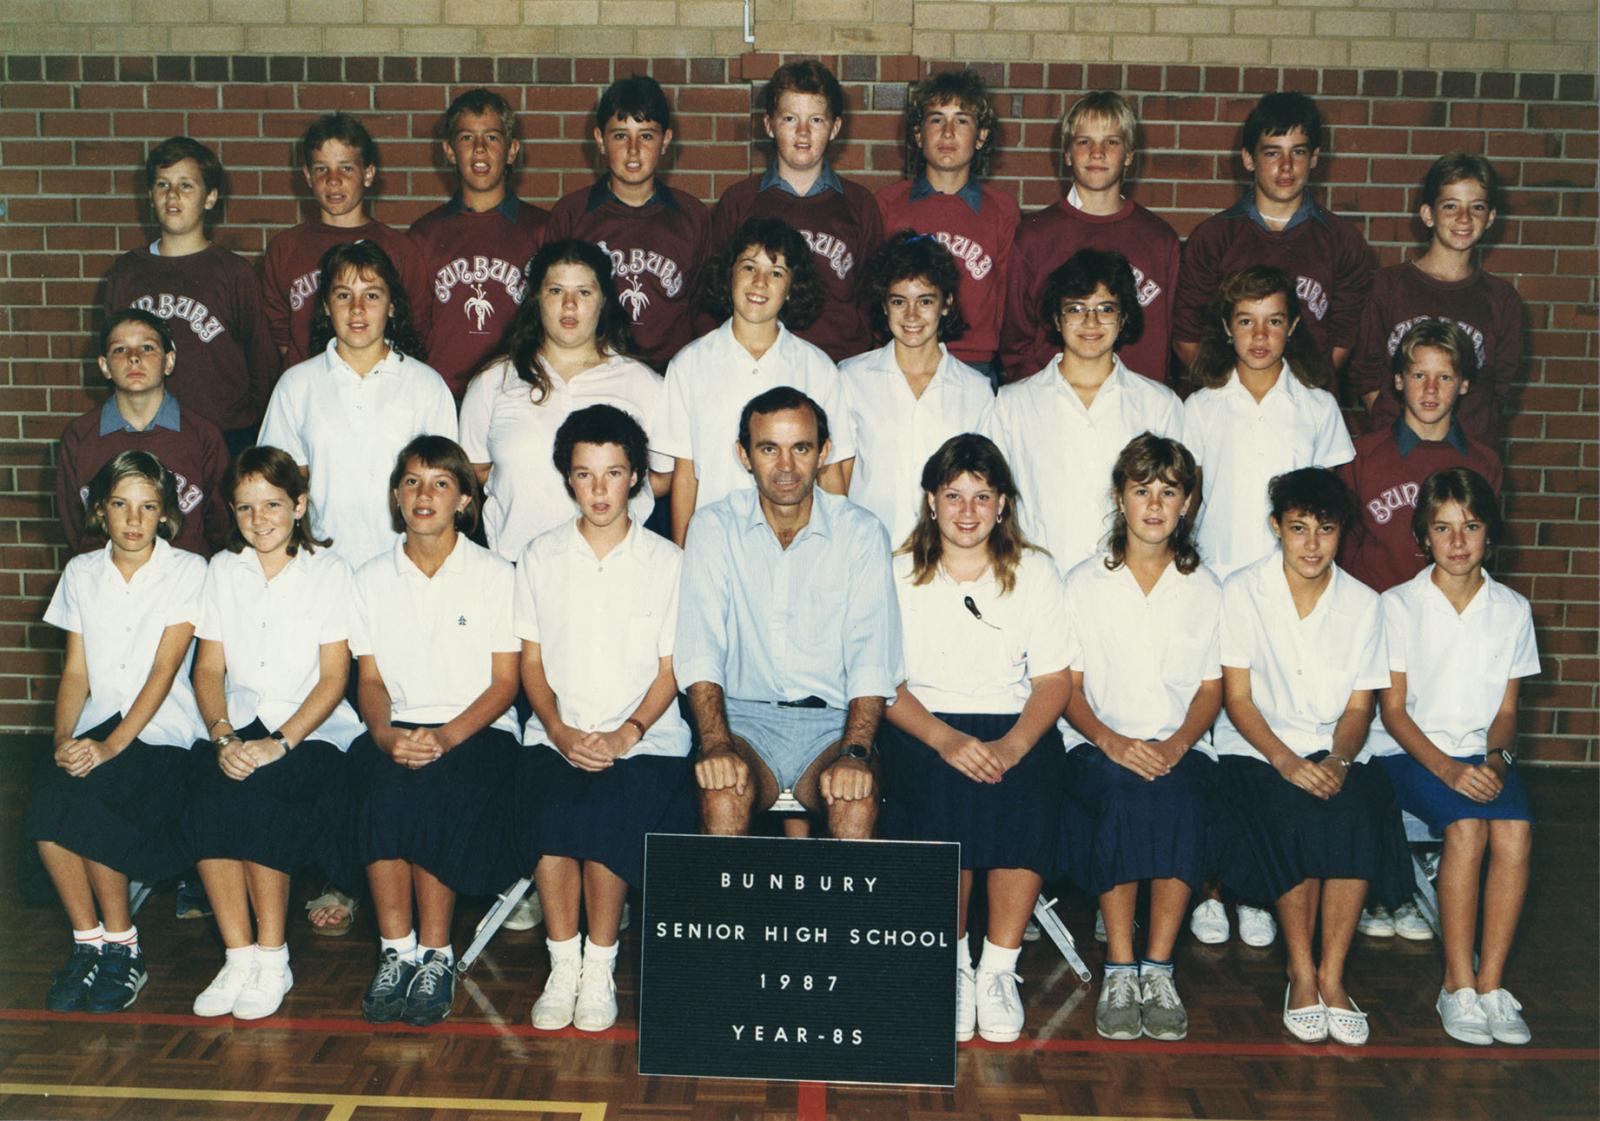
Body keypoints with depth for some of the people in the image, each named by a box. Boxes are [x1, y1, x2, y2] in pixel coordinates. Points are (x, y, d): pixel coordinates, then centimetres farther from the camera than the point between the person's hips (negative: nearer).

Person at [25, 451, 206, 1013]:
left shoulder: (187, 571, -1)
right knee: (44, 801, -28)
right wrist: (63, 740, -9)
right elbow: (76, 671, 10)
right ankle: (88, 942, -12)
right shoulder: (82, 573, 13)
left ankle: (122, 945, -13)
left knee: (82, 797, -31)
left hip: (161, 734, -4)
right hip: (96, 731, 4)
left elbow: (165, 669, -10)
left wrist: (112, 745, -21)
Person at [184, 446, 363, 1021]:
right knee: (206, 801, -28)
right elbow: (209, 667, 8)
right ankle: (238, 957, -19)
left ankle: (272, 957, -17)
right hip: (239, 722, 3)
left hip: (313, 729, -3)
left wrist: (280, 742, -18)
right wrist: (223, 736, -10)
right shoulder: (223, 570, 13)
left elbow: (333, 677, -4)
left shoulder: (328, 571, 2)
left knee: (257, 795, -32)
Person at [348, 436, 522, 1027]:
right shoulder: (371, 579, 13)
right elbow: (371, 679, 10)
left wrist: (446, 737, -17)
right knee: (385, 784, -32)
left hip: (479, 729, -2)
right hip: (397, 729, 2)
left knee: (436, 788, -34)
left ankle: (436, 955, -22)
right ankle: (396, 952, -25)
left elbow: (505, 682, 0)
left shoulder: (495, 575, 4)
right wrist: (385, 734, -12)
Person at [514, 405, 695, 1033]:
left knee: (607, 810, -31)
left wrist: (627, 733, -13)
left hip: (645, 740, -1)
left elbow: (670, 669, 3)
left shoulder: (666, 561, 6)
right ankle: (562, 965, -11)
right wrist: (559, 729, -8)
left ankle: (600, 967, -11)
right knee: (549, 810, -29)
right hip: (556, 735, 2)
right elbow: (531, 660, 10)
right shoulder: (541, 557, 11)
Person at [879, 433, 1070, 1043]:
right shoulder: (899, 575, 6)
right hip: (923, 725, -1)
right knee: (946, 793, -33)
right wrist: (945, 740, -20)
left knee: (1026, 793, -32)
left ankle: (999, 968, -19)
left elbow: (1053, 680, 4)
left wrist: (1014, 745, -16)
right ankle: (951, 964, -16)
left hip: (1014, 725, 1)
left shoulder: (1034, 572, 10)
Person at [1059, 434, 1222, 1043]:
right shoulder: (1084, 583, 9)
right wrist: (1111, 742, -15)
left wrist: (1176, 745, -13)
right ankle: (1119, 970, -26)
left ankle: (1158, 969, -25)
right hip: (1101, 746, -1)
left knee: (1181, 799, -34)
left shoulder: (1205, 591, 12)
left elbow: (1211, 689, 8)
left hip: (1181, 748, 1)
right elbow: (1068, 686, 4)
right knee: (1121, 794, -35)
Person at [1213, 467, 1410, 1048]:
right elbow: (1237, 699, -5)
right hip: (1256, 750, -2)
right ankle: (1301, 973, -15)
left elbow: (1359, 706, 5)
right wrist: (1286, 761, -21)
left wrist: (1336, 760, -16)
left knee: (1358, 814, -30)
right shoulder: (1242, 592, -2)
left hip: (1333, 752, 2)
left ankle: (1332, 975, -18)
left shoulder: (1363, 604, 6)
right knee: (1296, 818, -32)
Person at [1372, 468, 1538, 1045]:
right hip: (1411, 753, -3)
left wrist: (1496, 757, -11)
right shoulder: (1398, 606, -2)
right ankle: (1458, 984, -21)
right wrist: (1446, 767, -19)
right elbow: (1393, 710, -4)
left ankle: (1490, 982, -20)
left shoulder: (1512, 609, 7)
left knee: (1515, 829, -28)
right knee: (1466, 827, -31)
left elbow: (1506, 707, 10)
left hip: (1482, 754, 3)